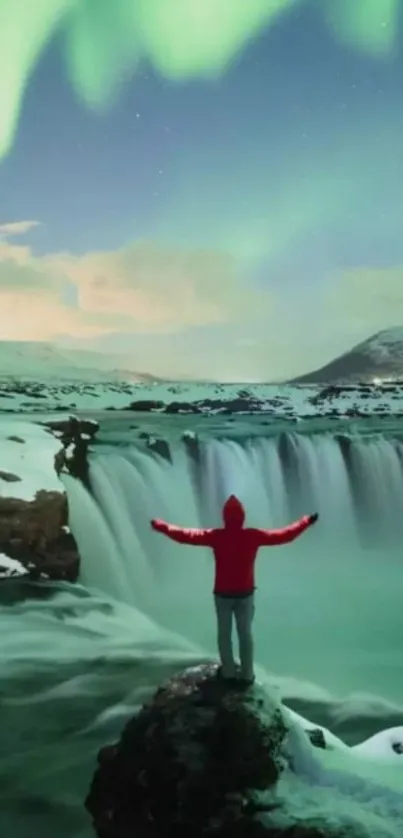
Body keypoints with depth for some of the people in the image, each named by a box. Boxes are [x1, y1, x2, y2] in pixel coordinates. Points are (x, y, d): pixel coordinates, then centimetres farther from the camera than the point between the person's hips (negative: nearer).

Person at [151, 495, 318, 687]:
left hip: (222, 594, -1)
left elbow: (186, 535, -12)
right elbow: (284, 535, -7)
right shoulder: (253, 536, -14)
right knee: (245, 633, 13)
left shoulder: (215, 536, -17)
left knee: (224, 633, 15)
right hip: (245, 594, 1)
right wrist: (306, 522, 6)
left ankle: (228, 672, 23)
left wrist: (161, 526, 1)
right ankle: (247, 675, 19)